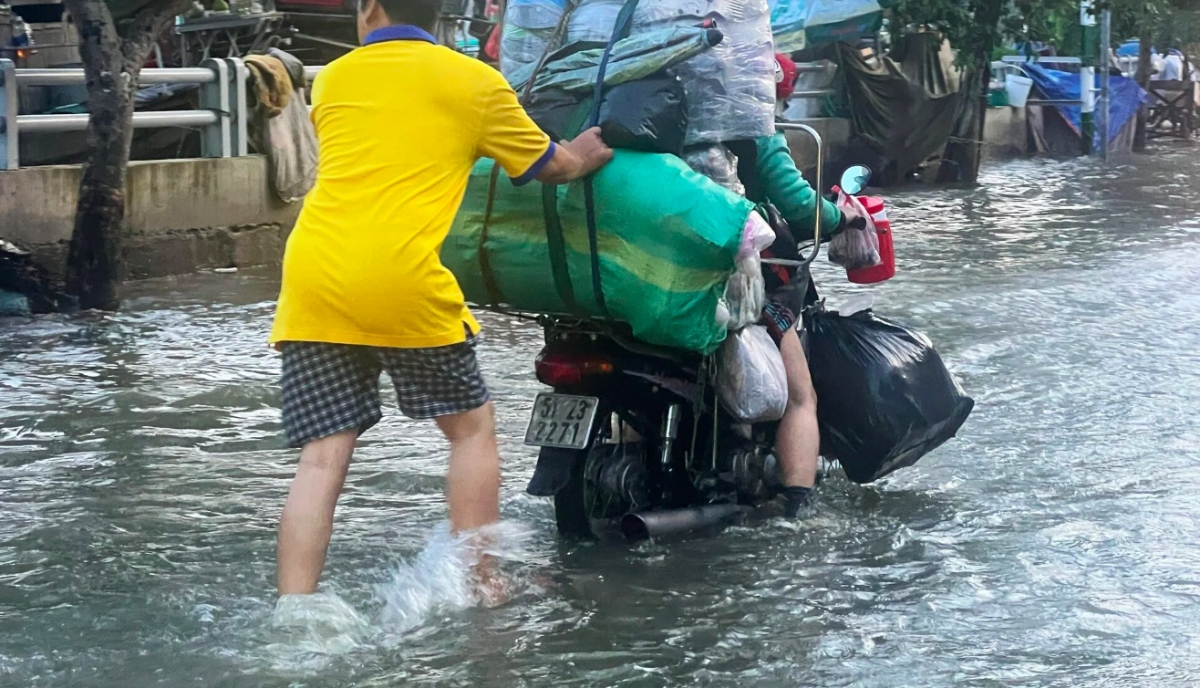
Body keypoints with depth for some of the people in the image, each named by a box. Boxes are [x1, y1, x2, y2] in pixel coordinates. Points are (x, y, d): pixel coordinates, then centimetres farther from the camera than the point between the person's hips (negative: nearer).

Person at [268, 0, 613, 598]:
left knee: (322, 457, 3)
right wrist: (585, 157, 44)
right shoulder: (475, 81, 10)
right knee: (470, 429, 15)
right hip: (405, 280, -3)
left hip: (312, 279, 3)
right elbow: (549, 166, 21)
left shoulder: (331, 79, 19)